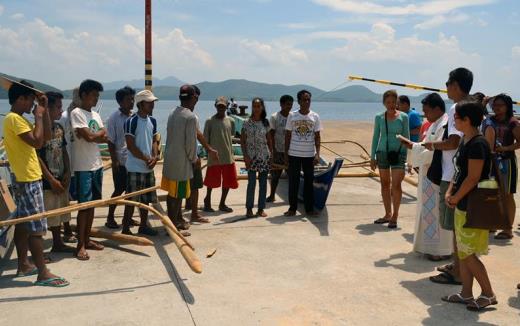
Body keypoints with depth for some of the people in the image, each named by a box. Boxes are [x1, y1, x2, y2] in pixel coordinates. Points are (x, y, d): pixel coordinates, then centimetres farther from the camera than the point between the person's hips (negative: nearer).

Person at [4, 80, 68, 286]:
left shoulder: (18, 118, 16)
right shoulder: (14, 118, -16)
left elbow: (46, 136, 14)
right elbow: (37, 142, -25)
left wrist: (44, 111, 7)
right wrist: (38, 116, -14)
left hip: (24, 179, 11)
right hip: (27, 180, -11)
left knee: (23, 223, 15)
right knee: (36, 226, -9)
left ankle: (23, 265, 24)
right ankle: (43, 273, -5)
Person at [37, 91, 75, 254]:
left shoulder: (59, 128, 7)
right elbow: (37, 157, -17)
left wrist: (67, 173, 1)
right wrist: (52, 180, -16)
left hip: (61, 177, 7)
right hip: (48, 180, -7)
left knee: (64, 207, 17)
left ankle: (68, 232, 32)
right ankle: (58, 243, 12)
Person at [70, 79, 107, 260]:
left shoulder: (96, 115, 13)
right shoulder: (76, 113, -11)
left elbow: (105, 138, 8)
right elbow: (89, 137, -20)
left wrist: (92, 135, -11)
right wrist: (100, 132, -1)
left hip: (97, 165, 8)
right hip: (83, 167, -7)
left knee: (92, 203, 12)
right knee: (84, 205, -4)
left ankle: (87, 239, 22)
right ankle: (81, 245, 4)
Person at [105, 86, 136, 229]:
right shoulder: (114, 118, -8)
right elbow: (110, 142, -8)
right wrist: (115, 161, -13)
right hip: (121, 161, -5)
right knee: (119, 190, 2)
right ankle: (110, 218, 16)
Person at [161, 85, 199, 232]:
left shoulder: (173, 114, 7)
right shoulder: (190, 117, -17)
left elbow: (170, 136, 11)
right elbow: (191, 142, -18)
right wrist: (194, 159, -1)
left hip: (170, 158, 8)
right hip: (181, 161, -8)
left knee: (173, 192, 17)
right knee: (176, 194, 0)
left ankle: (178, 219, 31)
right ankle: (173, 224, 8)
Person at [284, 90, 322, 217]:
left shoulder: (315, 117, 1)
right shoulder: (292, 116, 0)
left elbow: (317, 137, 2)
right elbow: (288, 136, 4)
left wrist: (317, 154, -8)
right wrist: (285, 154, 0)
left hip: (309, 155, 0)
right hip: (294, 154, 0)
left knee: (309, 182, 7)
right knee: (293, 182, 4)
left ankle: (309, 209, 15)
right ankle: (292, 208, 14)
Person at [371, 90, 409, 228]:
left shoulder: (403, 117, 0)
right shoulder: (379, 117, 4)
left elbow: (406, 137, 3)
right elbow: (375, 137, 9)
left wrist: (407, 156, -2)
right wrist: (372, 157, 7)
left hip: (398, 153, -3)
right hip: (382, 153, 3)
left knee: (396, 185, -9)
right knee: (385, 184, 9)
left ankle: (395, 216, 1)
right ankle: (388, 214, 21)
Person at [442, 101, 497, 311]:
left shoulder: (478, 144, -19)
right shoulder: (465, 141, 11)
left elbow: (473, 178, -21)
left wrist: (455, 198, -12)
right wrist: (449, 192, 3)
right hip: (463, 205, 10)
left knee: (467, 253, -3)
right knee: (462, 251, 13)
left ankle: (488, 294, 11)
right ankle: (466, 294, 22)